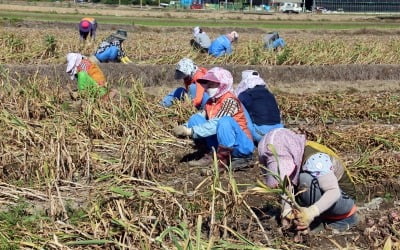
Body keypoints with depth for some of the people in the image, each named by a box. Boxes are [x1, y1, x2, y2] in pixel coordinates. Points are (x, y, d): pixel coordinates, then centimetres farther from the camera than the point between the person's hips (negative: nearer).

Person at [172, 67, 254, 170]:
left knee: (225, 121, -36)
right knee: (195, 119, -5)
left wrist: (190, 131, -31)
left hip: (242, 146, -7)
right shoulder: (210, 102, 7)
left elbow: (216, 124, -28)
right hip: (220, 142, 7)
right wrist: (185, 128, -18)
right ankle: (213, 155, -5)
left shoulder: (230, 100, -17)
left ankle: (222, 161, -22)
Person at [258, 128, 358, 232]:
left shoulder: (315, 159, -30)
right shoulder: (292, 159, -8)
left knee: (307, 180, -32)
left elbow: (334, 191, -35)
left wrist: (311, 212, -45)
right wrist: (287, 210, -28)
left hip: (342, 195, -8)